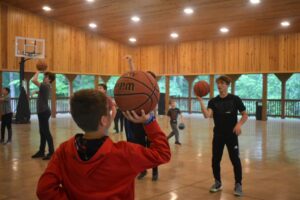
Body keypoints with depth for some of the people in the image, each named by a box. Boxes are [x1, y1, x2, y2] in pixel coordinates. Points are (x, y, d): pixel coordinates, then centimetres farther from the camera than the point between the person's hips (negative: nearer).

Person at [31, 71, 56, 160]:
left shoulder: (45, 86, -17)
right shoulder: (46, 86, 11)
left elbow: (34, 80, -25)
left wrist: (37, 72, -12)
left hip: (44, 112, -10)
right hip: (42, 112, 10)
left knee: (46, 133, -7)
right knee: (42, 133, 14)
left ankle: (51, 152, -4)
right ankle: (41, 151, 23)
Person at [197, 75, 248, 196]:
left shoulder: (235, 99, -4)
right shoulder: (213, 101, 1)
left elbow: (245, 115, 2)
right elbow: (207, 115, -16)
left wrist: (239, 124, -17)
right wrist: (201, 101, -24)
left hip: (232, 135, -2)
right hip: (218, 135, 2)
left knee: (235, 160, -1)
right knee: (215, 160, 8)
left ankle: (238, 185, 15)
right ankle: (217, 183, 26)